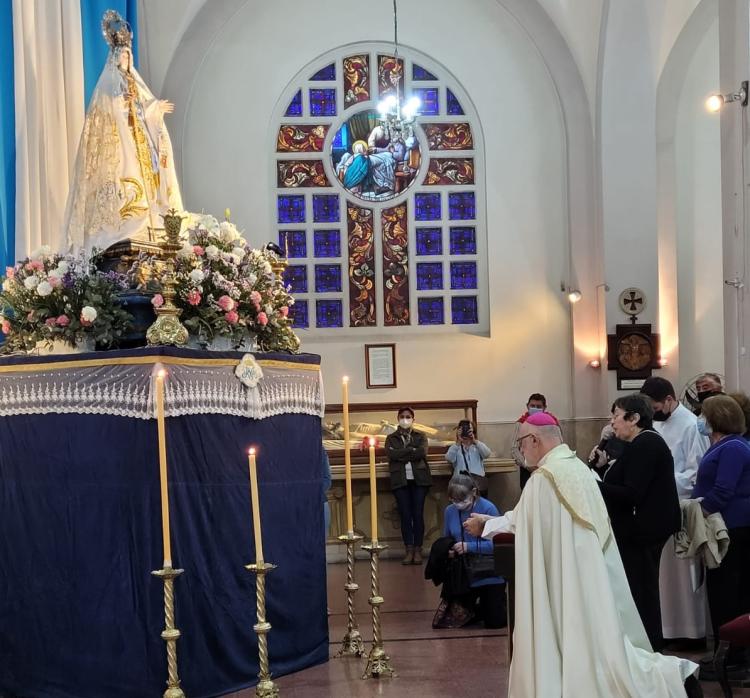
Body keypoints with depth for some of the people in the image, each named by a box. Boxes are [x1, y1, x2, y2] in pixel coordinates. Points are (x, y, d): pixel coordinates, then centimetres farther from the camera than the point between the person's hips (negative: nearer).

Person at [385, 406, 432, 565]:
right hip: (400, 480, 0)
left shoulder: (420, 437, 13)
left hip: (419, 479, 0)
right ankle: (409, 550, -2)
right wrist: (412, 450, -9)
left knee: (418, 514, -3)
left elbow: (422, 452, -7)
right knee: (405, 515, -3)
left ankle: (418, 550, 0)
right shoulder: (391, 438, 13)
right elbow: (391, 454, -7)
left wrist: (402, 455, -8)